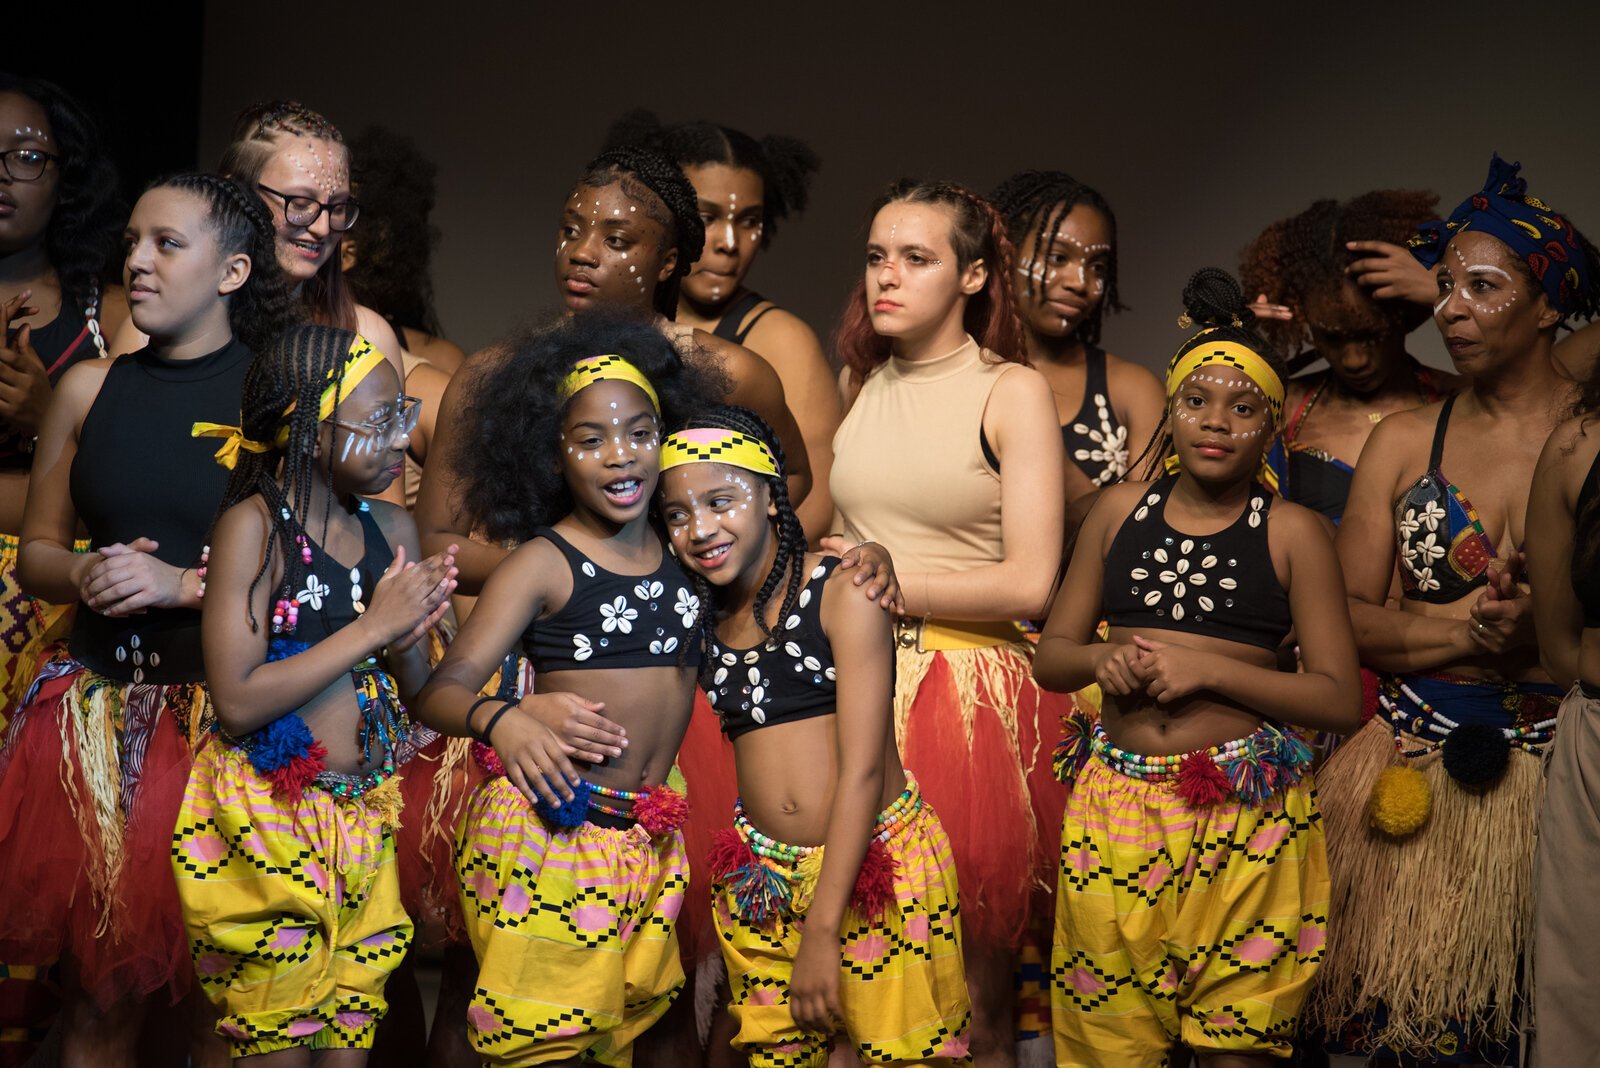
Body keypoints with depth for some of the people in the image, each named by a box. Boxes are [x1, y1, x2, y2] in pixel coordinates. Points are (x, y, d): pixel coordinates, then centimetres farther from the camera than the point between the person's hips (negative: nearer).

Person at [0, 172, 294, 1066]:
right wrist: (84, 575, -6)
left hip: (222, 712, -3)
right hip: (99, 707, 3)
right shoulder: (90, 389, 8)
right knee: (101, 982, 6)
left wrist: (185, 582, -16)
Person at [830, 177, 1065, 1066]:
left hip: (974, 692, -4)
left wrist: (880, 584, -8)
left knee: (974, 987, 1)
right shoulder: (857, 383, 12)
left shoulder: (1012, 391, -2)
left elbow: (1028, 585, -10)